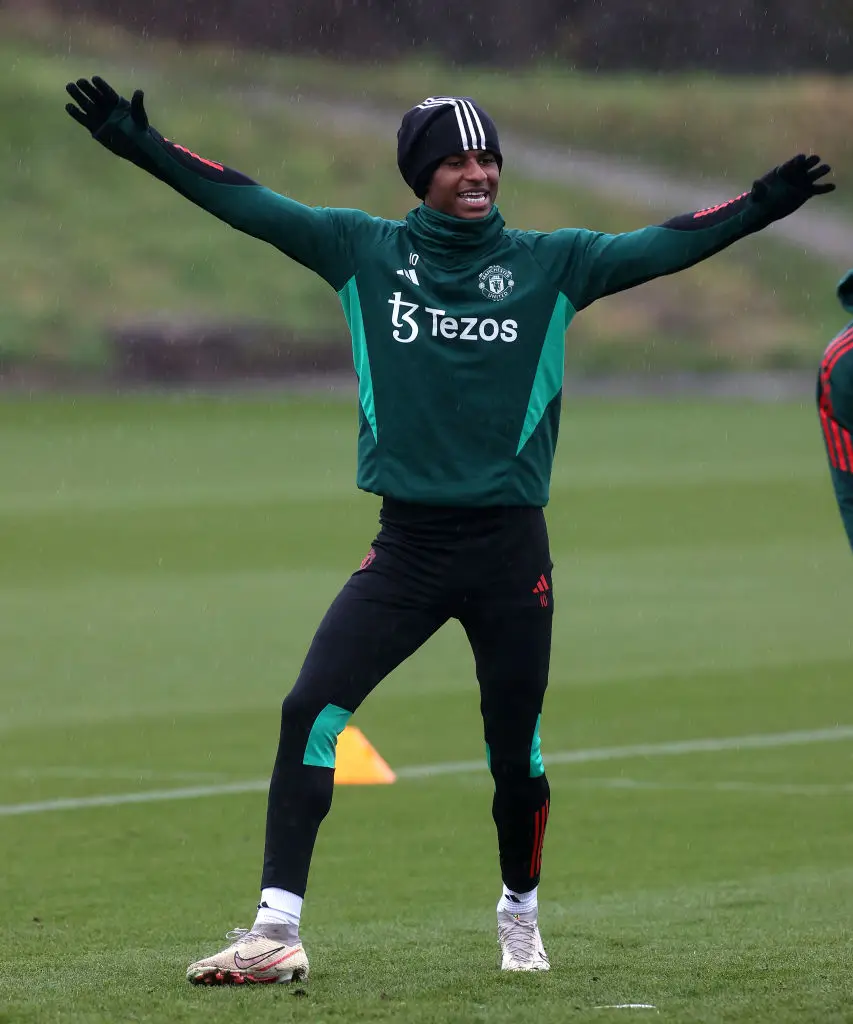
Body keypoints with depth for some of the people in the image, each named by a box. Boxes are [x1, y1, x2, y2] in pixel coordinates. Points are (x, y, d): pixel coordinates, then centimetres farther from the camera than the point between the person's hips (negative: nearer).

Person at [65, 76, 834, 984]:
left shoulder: (549, 263, 3)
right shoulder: (364, 252, 3)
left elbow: (663, 248, -4)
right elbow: (245, 204, -2)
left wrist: (761, 206, -17)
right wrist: (140, 145, -11)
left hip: (513, 548, 0)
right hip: (406, 543, 0)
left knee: (516, 753, 7)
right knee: (310, 713, -15)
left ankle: (520, 915, 34)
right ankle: (276, 931, -14)